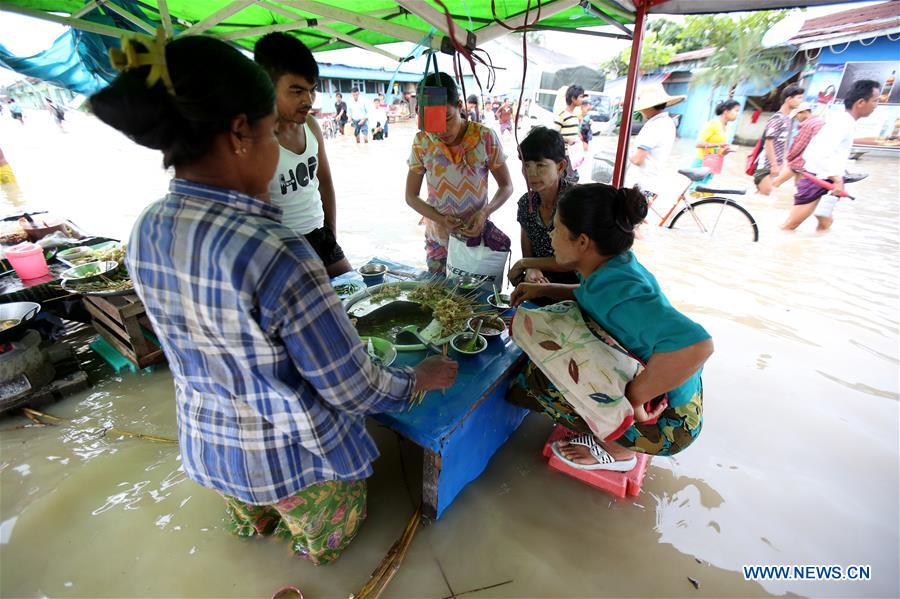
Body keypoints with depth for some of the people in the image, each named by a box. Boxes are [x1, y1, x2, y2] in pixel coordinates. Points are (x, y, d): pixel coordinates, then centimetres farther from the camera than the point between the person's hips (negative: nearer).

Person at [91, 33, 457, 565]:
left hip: (206, 443, 7)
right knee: (328, 537, 31)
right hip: (291, 456, -6)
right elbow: (353, 391, -27)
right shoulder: (277, 253, -38)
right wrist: (423, 378, -9)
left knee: (252, 520, 41)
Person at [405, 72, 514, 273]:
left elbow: (506, 186, -4)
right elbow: (411, 196, -2)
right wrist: (439, 219, -19)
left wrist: (485, 212, -22)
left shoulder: (485, 137, -12)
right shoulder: (421, 142, -7)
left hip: (477, 235, -1)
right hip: (438, 240, 2)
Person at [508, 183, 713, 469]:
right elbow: (589, 296, 17)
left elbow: (695, 344, -47)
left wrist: (632, 397, -35)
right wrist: (543, 289, 5)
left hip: (666, 422, -8)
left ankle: (616, 450, 4)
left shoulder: (618, 290, -34)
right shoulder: (615, 263, -6)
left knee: (529, 379, -17)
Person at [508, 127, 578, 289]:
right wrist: (531, 270, -18)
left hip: (574, 283, -4)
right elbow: (527, 253, 6)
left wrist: (523, 263, -10)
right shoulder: (526, 203, 1)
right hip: (540, 279, 4)